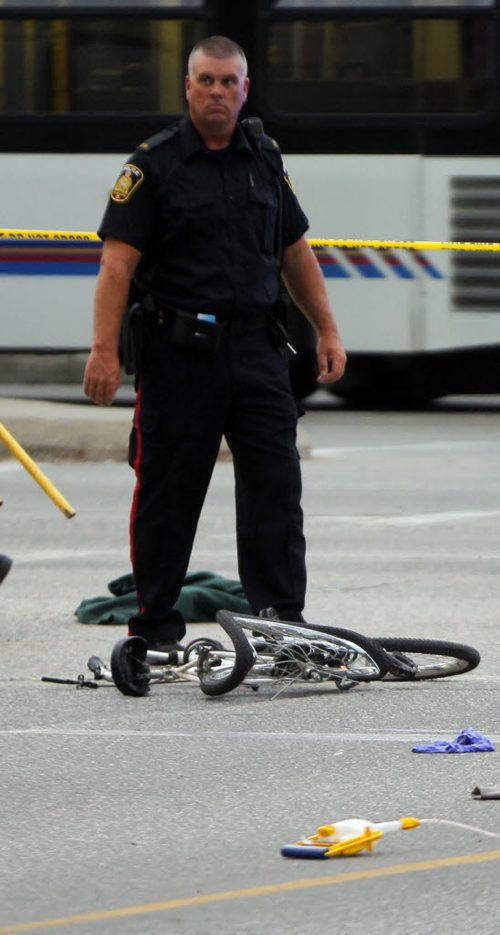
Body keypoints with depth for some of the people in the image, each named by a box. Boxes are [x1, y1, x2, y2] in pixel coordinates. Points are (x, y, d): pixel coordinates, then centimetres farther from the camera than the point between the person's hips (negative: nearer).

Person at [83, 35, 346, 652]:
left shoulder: (264, 159, 12)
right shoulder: (155, 164, -3)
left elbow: (295, 251, 21)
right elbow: (118, 261, -8)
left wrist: (327, 331, 17)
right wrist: (105, 352, -16)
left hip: (256, 348, 4)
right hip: (178, 352, -4)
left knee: (275, 485, -2)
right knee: (167, 493, 2)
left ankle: (282, 620, 0)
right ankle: (155, 625, 12)